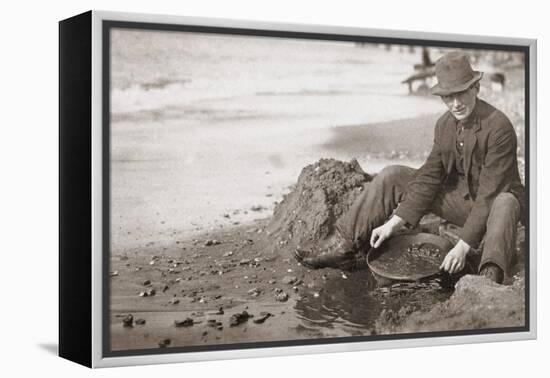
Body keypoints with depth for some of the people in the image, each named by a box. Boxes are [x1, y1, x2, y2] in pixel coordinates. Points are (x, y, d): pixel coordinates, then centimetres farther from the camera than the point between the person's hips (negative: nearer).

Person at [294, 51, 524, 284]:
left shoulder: (499, 127, -26)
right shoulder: (444, 125, -3)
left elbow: (489, 193, -30)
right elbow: (428, 178, -2)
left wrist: (464, 246, -35)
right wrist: (394, 223, -11)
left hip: (494, 201, -6)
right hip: (461, 197, 6)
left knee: (505, 204, -43)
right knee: (392, 177, -4)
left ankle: (491, 277, -62)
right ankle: (343, 248, -7)